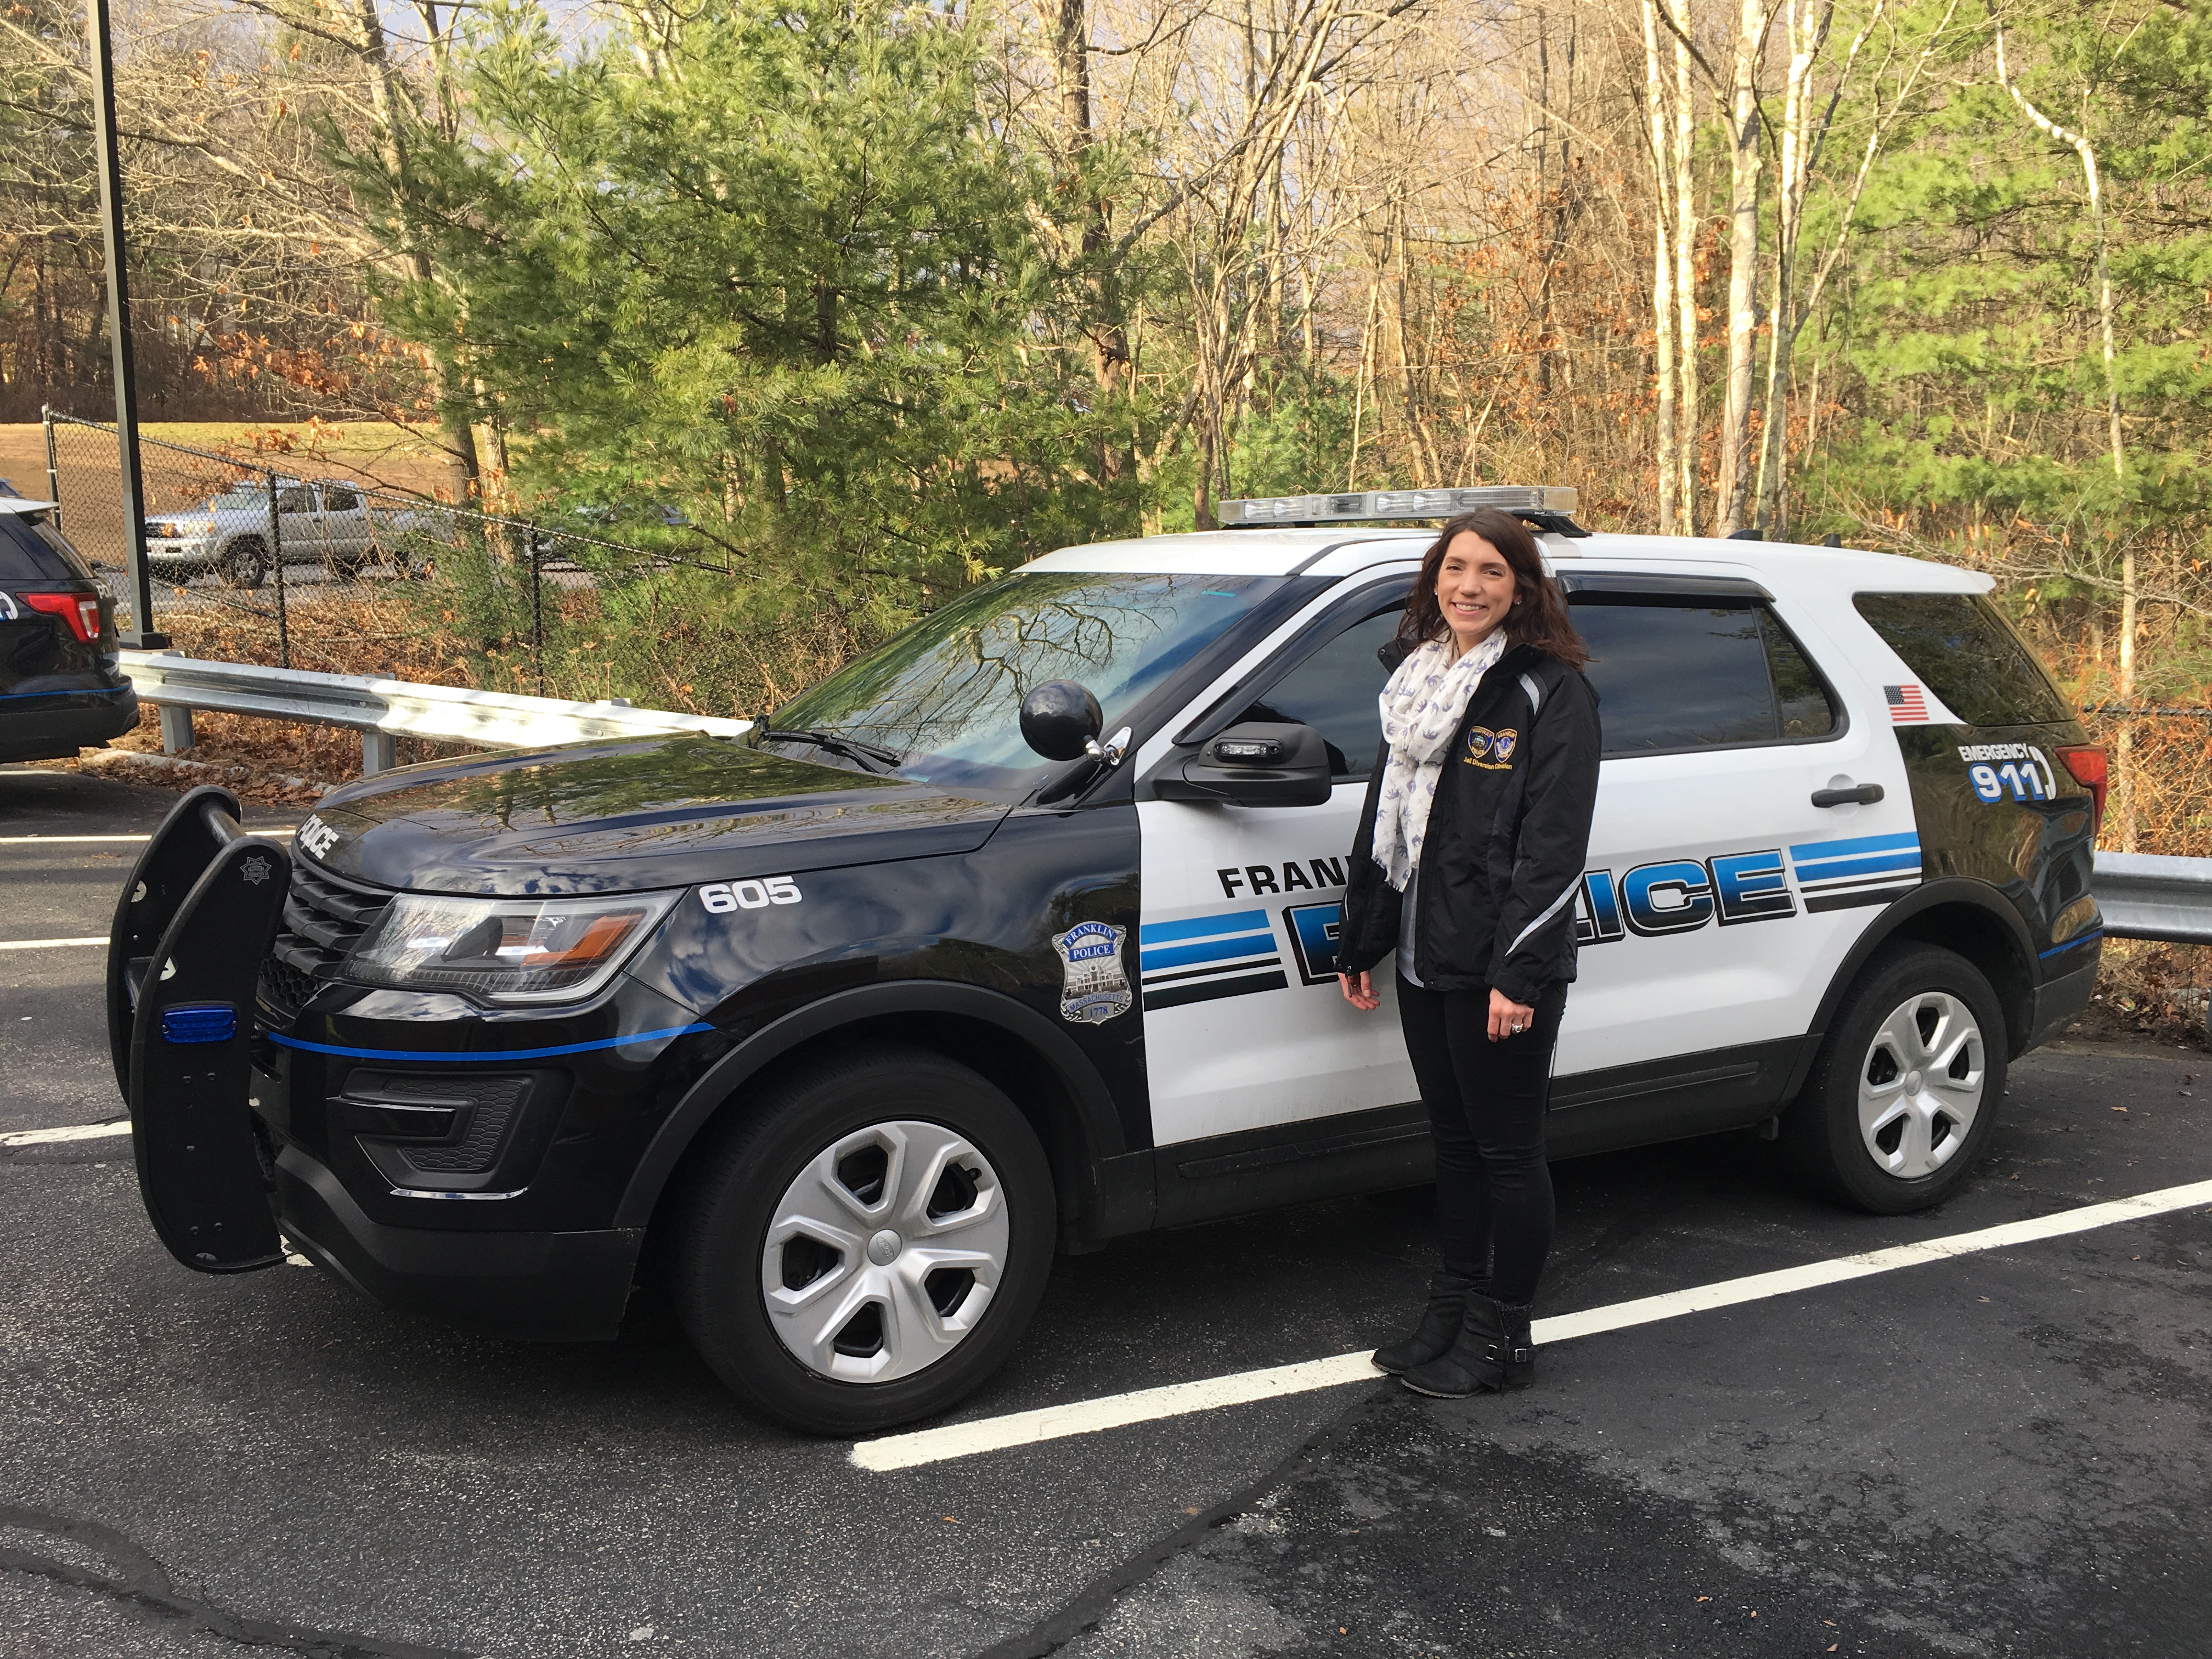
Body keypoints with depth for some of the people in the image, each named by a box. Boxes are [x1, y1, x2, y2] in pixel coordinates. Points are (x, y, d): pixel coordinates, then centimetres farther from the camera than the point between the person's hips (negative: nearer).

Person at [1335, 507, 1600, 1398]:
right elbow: (1381, 823, 20)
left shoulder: (1550, 691, -9)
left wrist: (1518, 971, -21)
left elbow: (1553, 847, -15)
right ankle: (1455, 1307, 29)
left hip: (1502, 970, -7)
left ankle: (1500, 1336, 16)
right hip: (1424, 958, 7)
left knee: (1506, 1149, 4)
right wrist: (1359, 941, 19)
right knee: (1454, 1139, 17)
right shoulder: (1416, 682, 13)